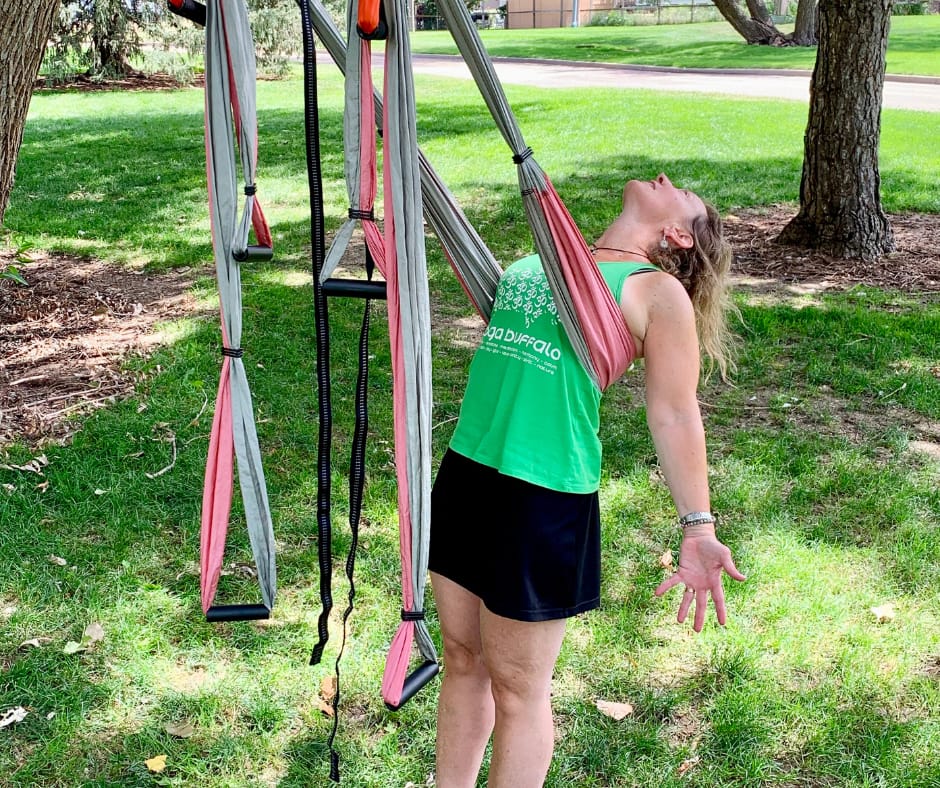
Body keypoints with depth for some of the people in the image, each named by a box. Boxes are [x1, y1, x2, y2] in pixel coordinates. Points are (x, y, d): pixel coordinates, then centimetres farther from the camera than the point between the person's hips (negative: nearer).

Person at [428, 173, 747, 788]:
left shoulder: (659, 292, -3)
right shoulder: (539, 258, 15)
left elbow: (676, 415, -6)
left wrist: (698, 528, -13)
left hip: (546, 498, -6)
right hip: (464, 471, 6)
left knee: (516, 684, 6)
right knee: (463, 658, 17)